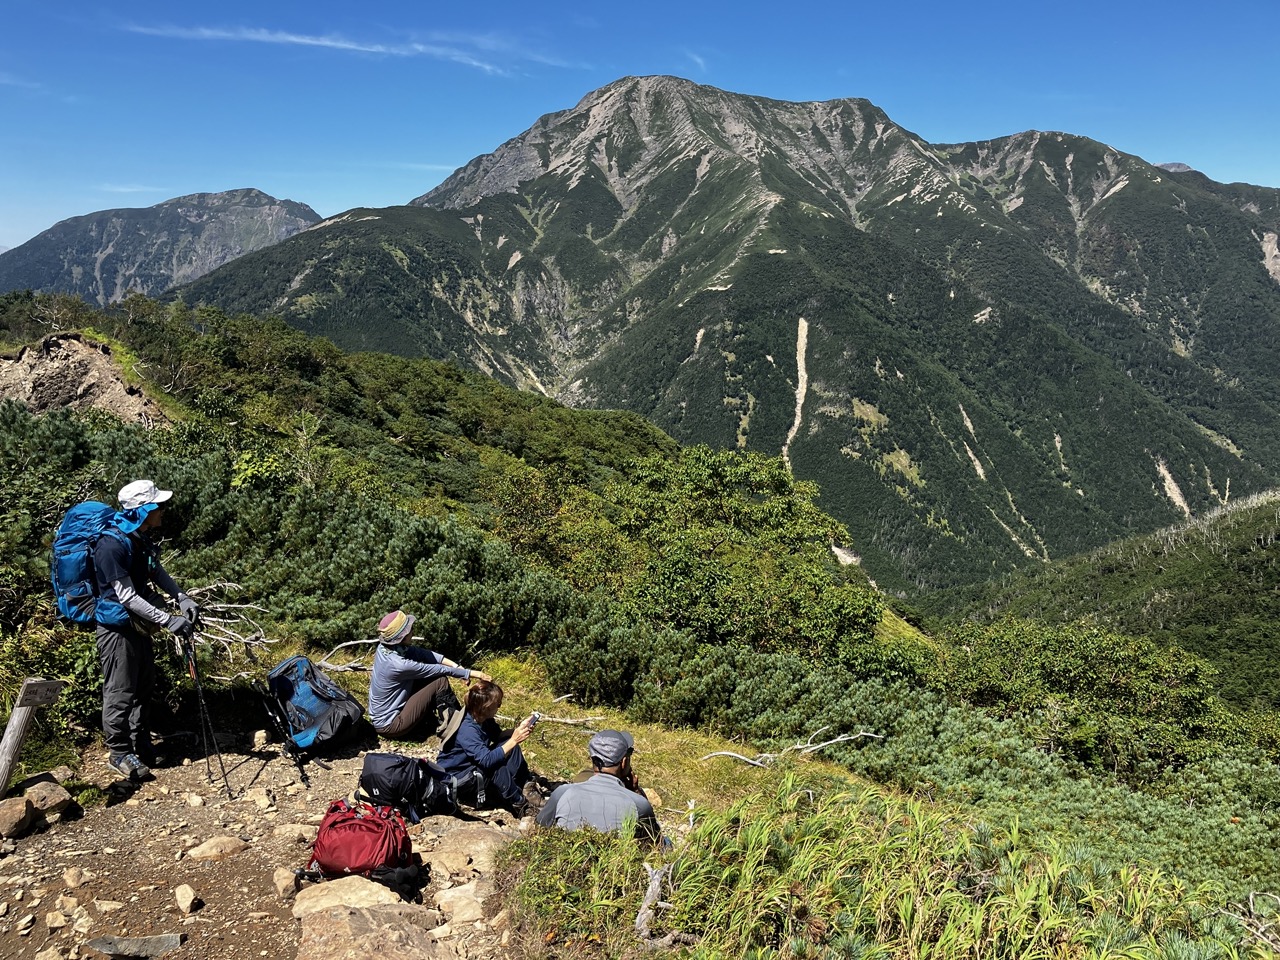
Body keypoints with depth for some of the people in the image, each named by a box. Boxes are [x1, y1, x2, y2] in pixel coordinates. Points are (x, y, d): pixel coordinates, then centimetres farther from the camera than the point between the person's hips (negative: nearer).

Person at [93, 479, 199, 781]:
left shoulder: (142, 538, 0)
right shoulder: (112, 544, -26)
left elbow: (157, 572, 14)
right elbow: (126, 596, -26)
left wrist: (182, 598, -1)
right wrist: (168, 620, -28)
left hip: (138, 625, 9)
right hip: (117, 628, -9)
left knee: (144, 687, 17)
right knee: (120, 693, 2)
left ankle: (141, 744, 31)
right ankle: (120, 753, 17)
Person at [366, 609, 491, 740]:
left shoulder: (385, 647, -7)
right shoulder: (399, 665, -30)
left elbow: (421, 653, -3)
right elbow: (440, 670, -19)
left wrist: (456, 665, -9)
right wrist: (470, 673, -7)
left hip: (380, 716, 8)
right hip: (389, 726, -8)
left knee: (430, 677, 7)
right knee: (440, 681, -10)